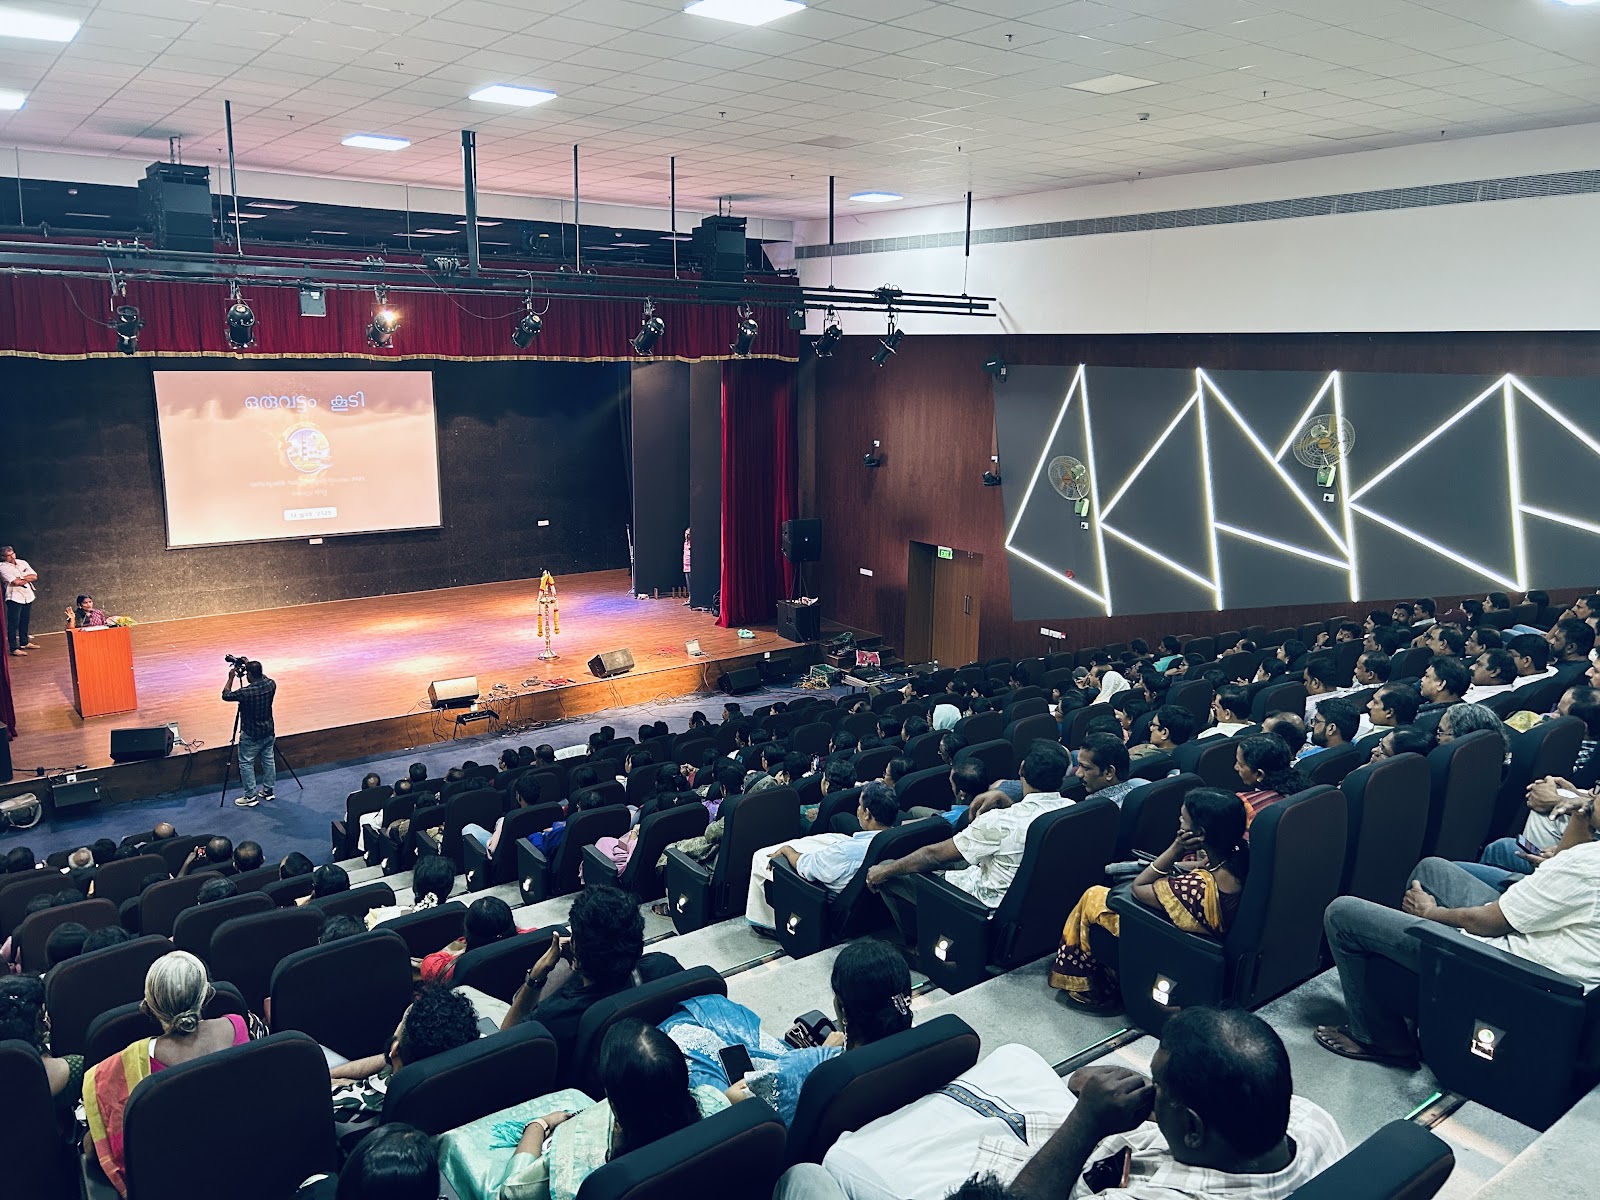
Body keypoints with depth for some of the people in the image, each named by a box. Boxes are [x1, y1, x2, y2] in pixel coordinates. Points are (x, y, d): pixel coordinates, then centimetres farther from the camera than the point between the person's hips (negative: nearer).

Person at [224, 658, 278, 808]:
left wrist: (231, 678, 1)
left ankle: (251, 796, 12)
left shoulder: (245, 693, -27)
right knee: (269, 760, 17)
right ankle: (268, 791, 29)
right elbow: (263, 677, 14)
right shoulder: (271, 684, -11)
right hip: (268, 732, 6)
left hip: (251, 736, -6)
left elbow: (225, 695, -8)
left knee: (246, 764, 8)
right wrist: (251, 667, 12)